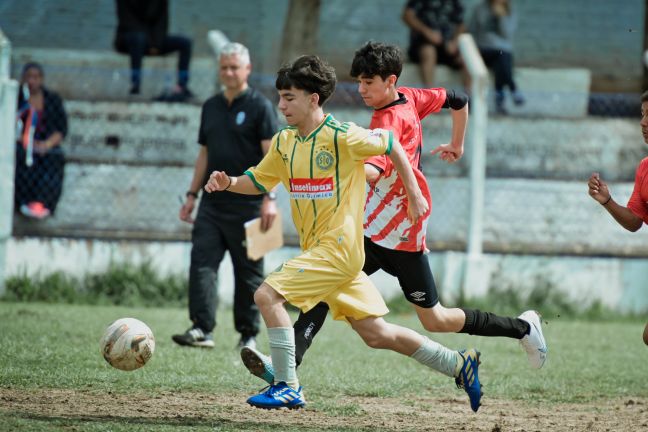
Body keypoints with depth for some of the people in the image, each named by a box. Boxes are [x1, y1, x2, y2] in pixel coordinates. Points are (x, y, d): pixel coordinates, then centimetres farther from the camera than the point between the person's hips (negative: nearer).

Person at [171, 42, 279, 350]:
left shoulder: (260, 106, -4)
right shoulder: (211, 107, 14)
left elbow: (271, 155, -10)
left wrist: (270, 197, -19)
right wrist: (192, 195, 15)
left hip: (247, 203, -5)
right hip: (212, 203, 5)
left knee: (248, 272, 3)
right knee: (201, 262, -9)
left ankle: (248, 334, 12)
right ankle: (202, 330, -14)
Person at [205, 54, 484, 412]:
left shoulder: (343, 137, -14)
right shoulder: (284, 142, 7)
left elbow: (391, 145, 0)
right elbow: (258, 181, 18)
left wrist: (414, 195, 7)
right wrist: (228, 183, -3)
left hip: (339, 248, -8)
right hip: (316, 249, 8)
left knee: (268, 295, -18)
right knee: (376, 334, 12)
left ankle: (287, 388, -10)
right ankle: (460, 364, 24)